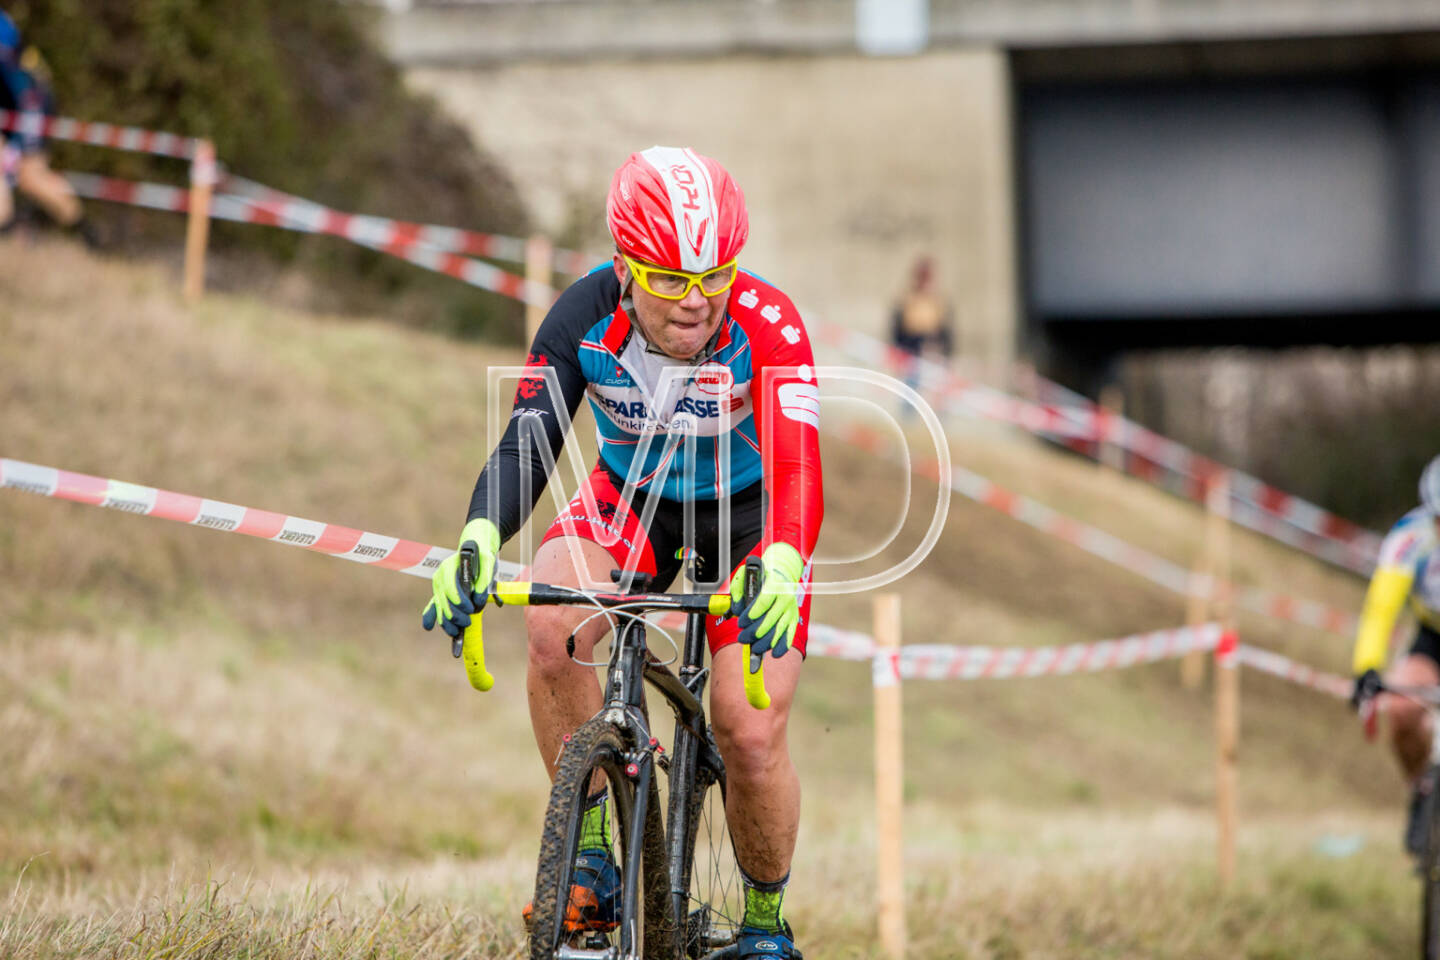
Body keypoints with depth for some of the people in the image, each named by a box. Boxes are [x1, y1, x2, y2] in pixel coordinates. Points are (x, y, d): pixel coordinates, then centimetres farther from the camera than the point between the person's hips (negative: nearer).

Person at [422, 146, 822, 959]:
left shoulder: (767, 326, -32)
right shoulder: (585, 318, -25)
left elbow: (798, 468, -42)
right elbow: (527, 442, -30)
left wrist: (781, 566, -62)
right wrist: (479, 538, -50)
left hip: (748, 520, -2)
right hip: (630, 501, 2)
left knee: (752, 739, -13)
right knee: (552, 626, -30)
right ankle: (592, 852, -15)